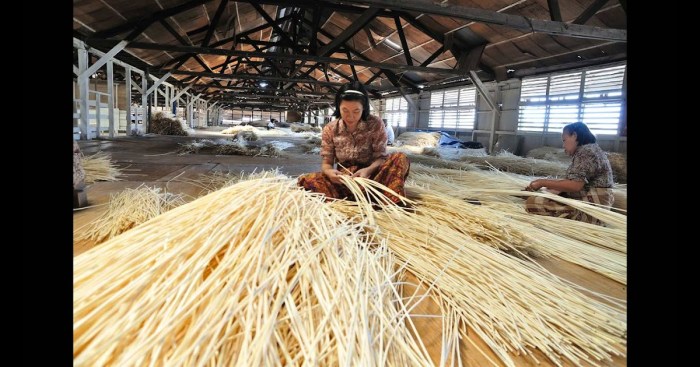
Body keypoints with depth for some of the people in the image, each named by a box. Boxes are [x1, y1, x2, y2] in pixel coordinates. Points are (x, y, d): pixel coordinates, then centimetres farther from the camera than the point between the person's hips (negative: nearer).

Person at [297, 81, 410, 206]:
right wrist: (329, 172, -26)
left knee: (400, 158, -27)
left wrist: (368, 170, -29)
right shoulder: (329, 129, -1)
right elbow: (326, 161, -1)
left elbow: (381, 157, -7)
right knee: (305, 180, -25)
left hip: (370, 176, -1)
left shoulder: (376, 125, -5)